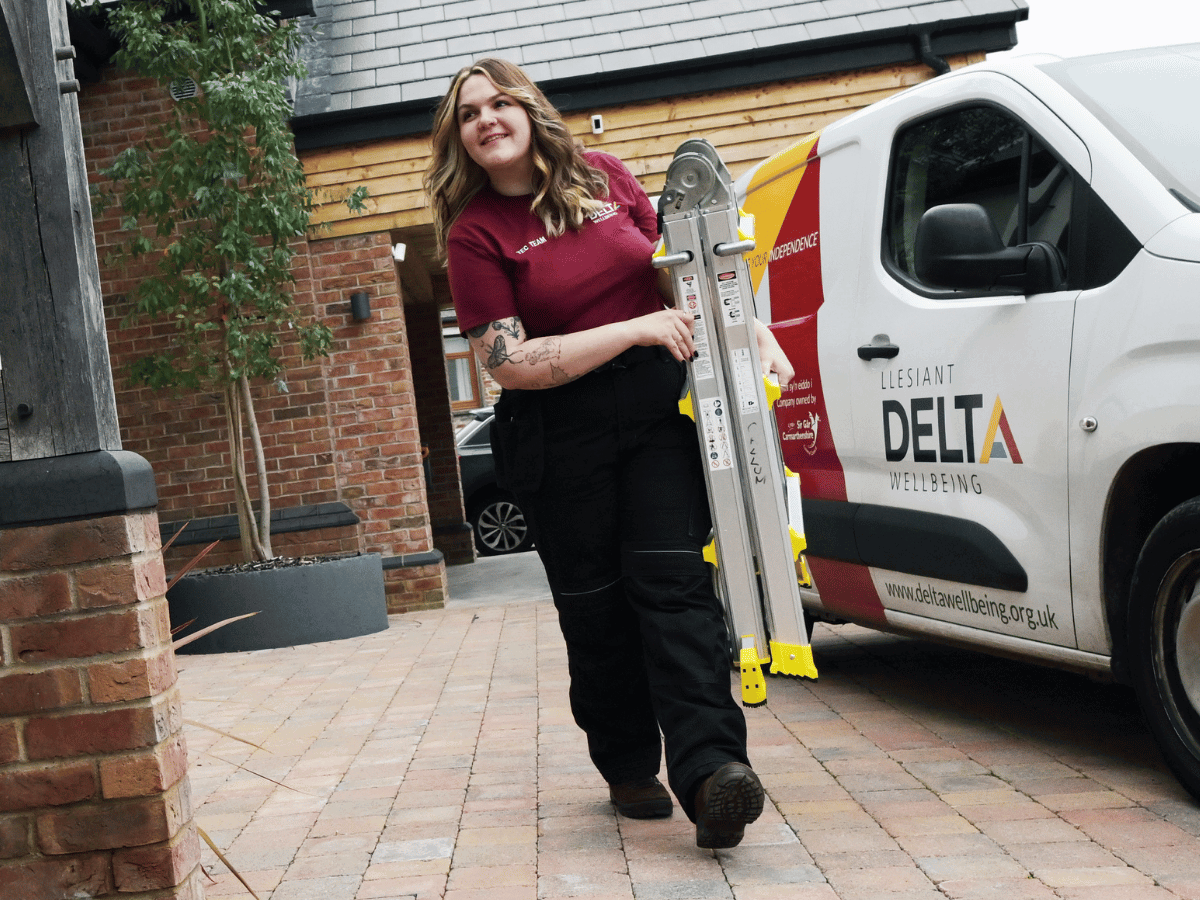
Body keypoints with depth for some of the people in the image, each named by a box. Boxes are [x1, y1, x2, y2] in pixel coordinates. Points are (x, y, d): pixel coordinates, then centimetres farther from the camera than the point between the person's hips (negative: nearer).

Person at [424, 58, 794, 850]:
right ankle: (629, 769, 22)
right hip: (562, 439, -2)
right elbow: (509, 363, -12)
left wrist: (752, 330, 7)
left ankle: (709, 770, -19)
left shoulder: (603, 177, 8)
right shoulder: (474, 233, -4)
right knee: (595, 606, 5)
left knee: (672, 581, -11)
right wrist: (636, 330, -15)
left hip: (661, 407, 2)